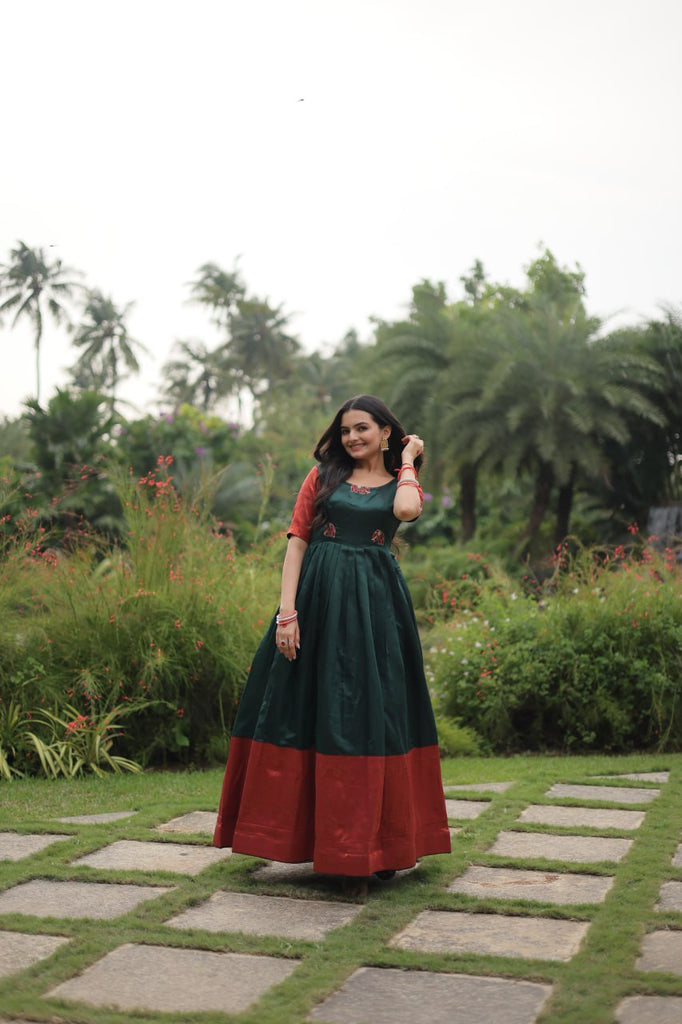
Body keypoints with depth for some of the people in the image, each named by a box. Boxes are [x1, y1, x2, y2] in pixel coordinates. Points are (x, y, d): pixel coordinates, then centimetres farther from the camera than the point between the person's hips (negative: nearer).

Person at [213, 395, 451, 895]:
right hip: (318, 599, 0)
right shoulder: (323, 476, 10)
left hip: (375, 608, 0)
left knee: (371, 716, -1)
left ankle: (370, 846, 8)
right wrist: (287, 611, -9)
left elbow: (407, 509, -14)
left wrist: (408, 459, 3)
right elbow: (297, 542, 2)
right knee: (307, 712, 1)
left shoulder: (401, 482, 12)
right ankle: (312, 838, 13)